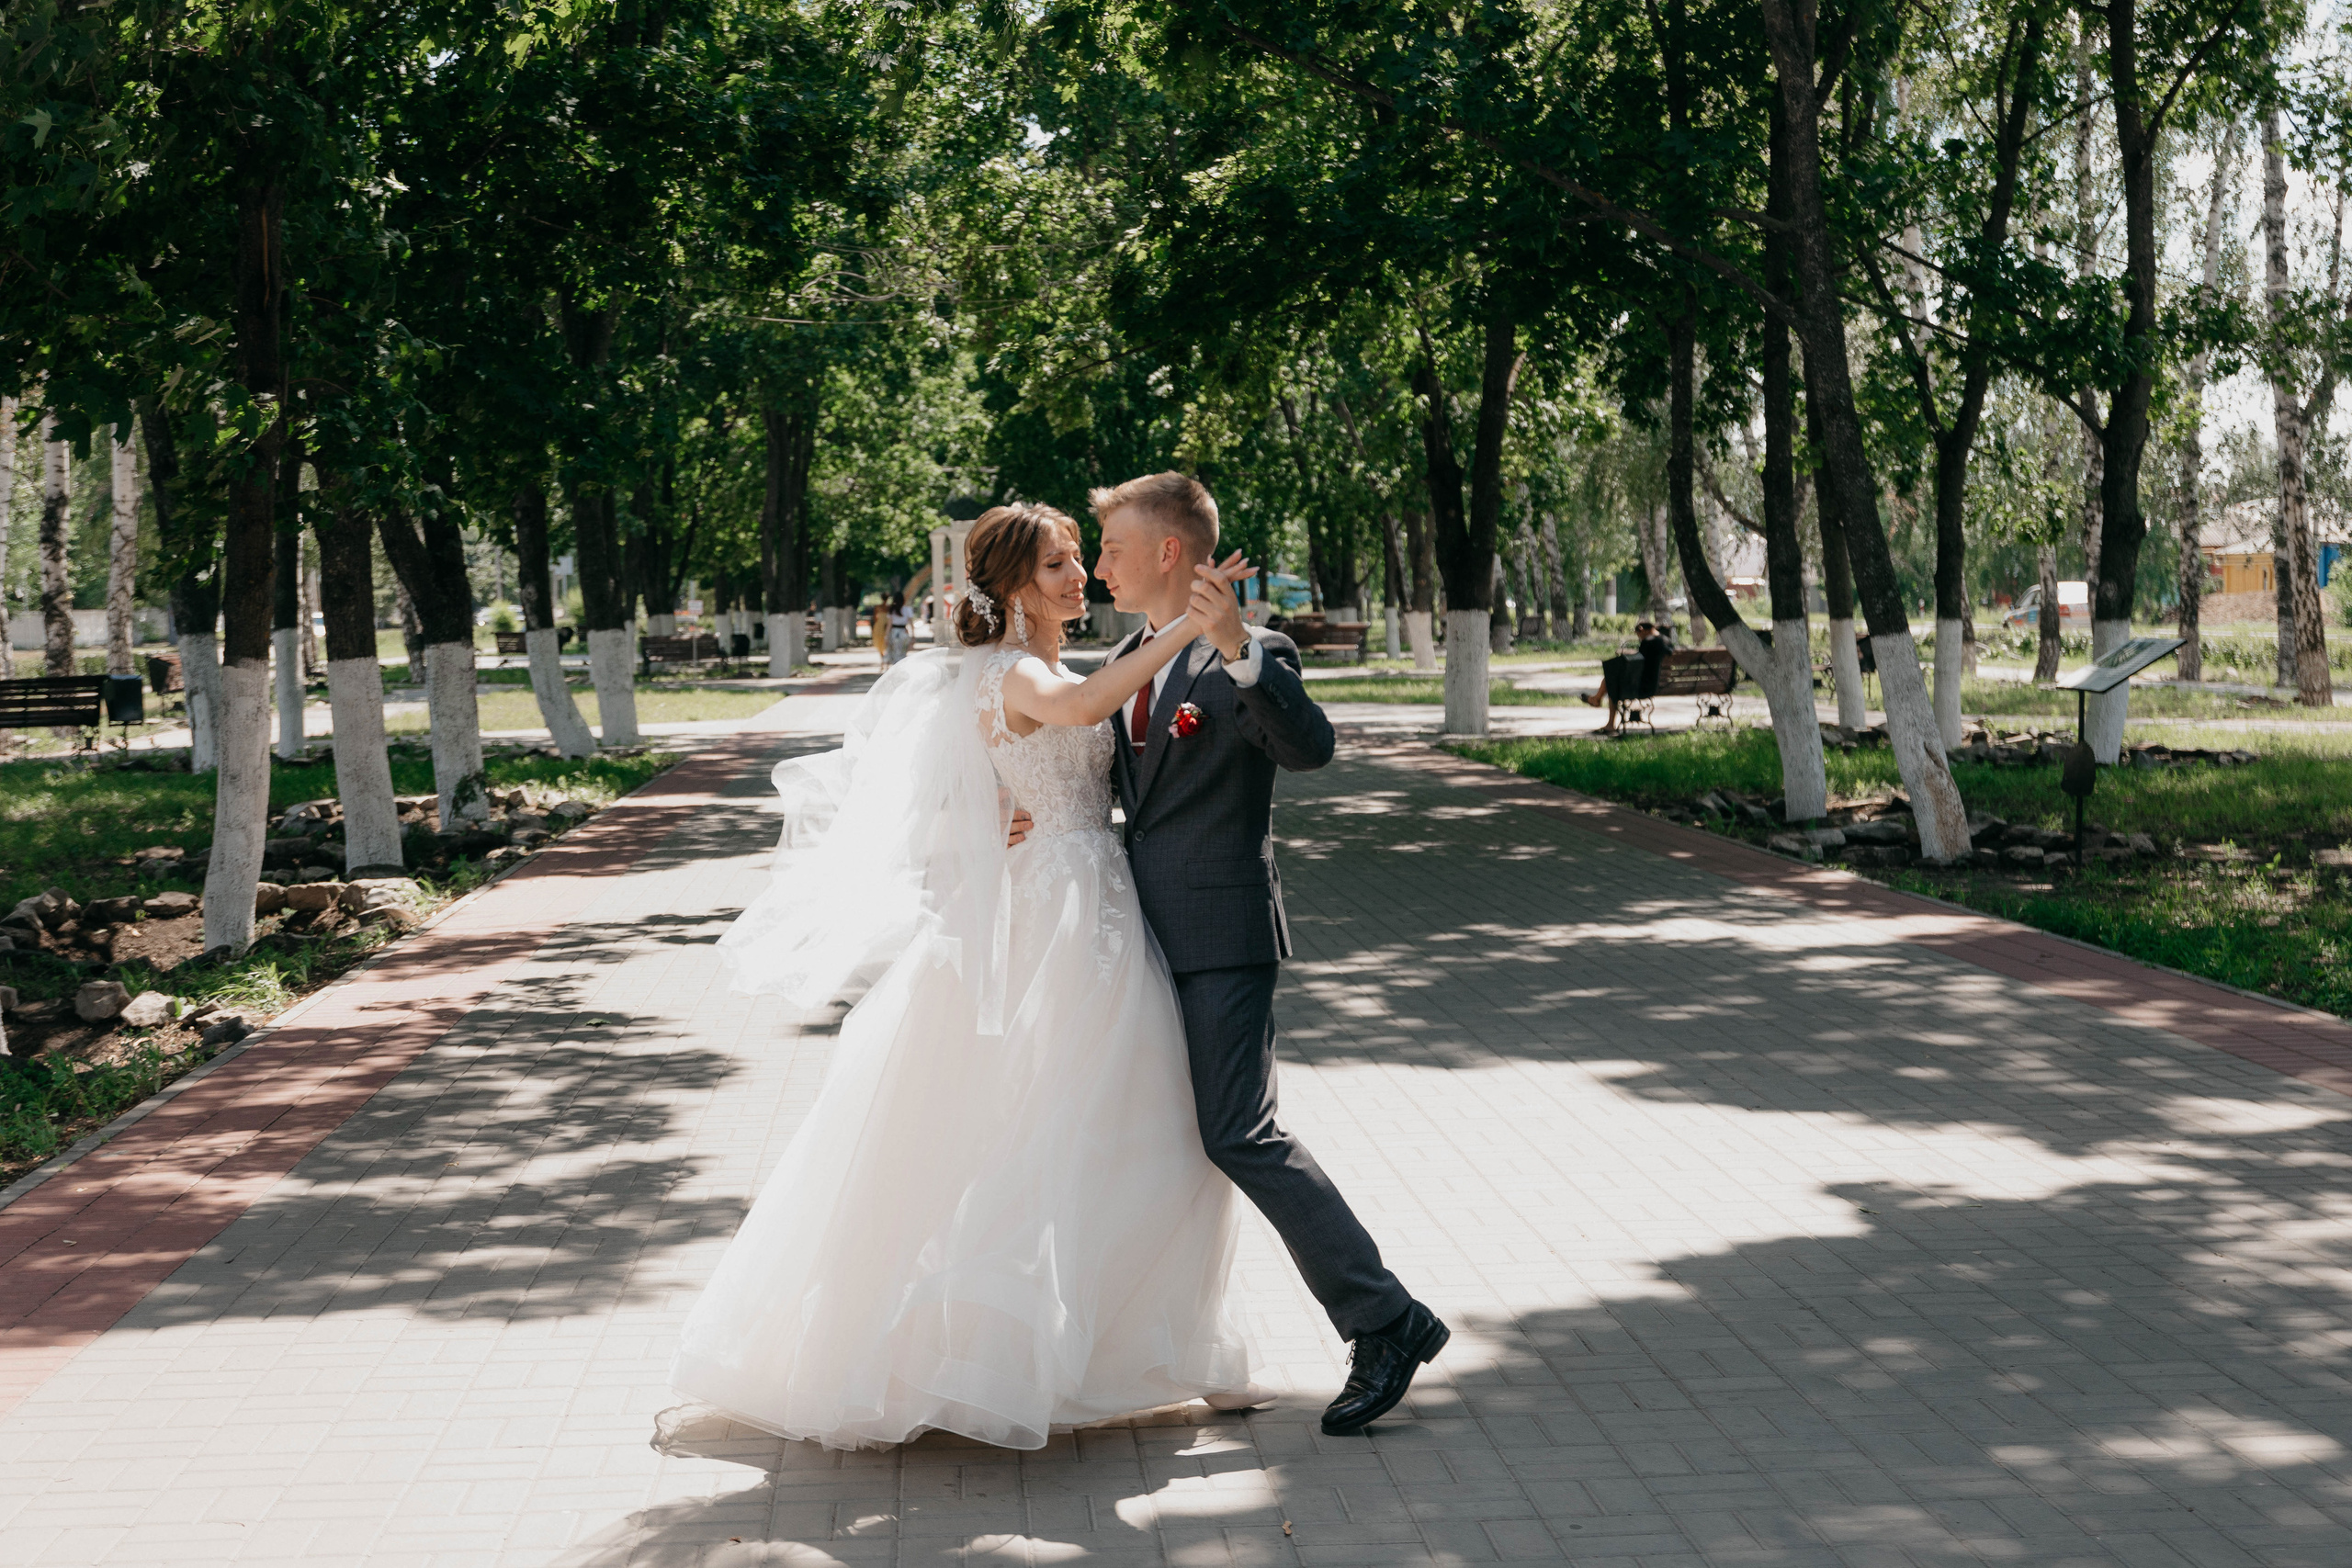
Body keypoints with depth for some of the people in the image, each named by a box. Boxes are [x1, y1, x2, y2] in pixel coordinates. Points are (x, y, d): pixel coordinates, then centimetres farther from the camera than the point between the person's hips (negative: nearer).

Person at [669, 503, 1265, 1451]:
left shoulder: (1051, 670, 17)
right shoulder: (1013, 671, -14)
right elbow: (1085, 705, -35)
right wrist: (1182, 628, -40)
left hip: (1093, 914, 9)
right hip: (1059, 919, -9)